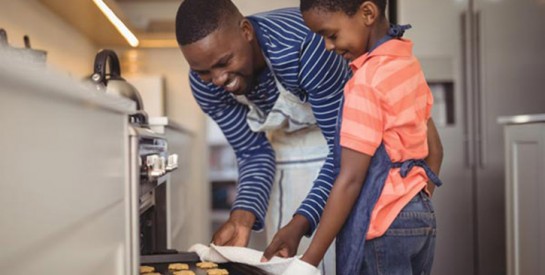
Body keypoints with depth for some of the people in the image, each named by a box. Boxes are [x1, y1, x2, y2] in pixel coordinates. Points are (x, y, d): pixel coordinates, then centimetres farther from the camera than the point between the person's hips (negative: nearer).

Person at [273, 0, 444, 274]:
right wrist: (418, 210, 18)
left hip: (381, 226, -8)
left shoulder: (368, 80, -18)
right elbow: (434, 151, 14)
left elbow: (350, 179, -20)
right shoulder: (408, 63, 7)